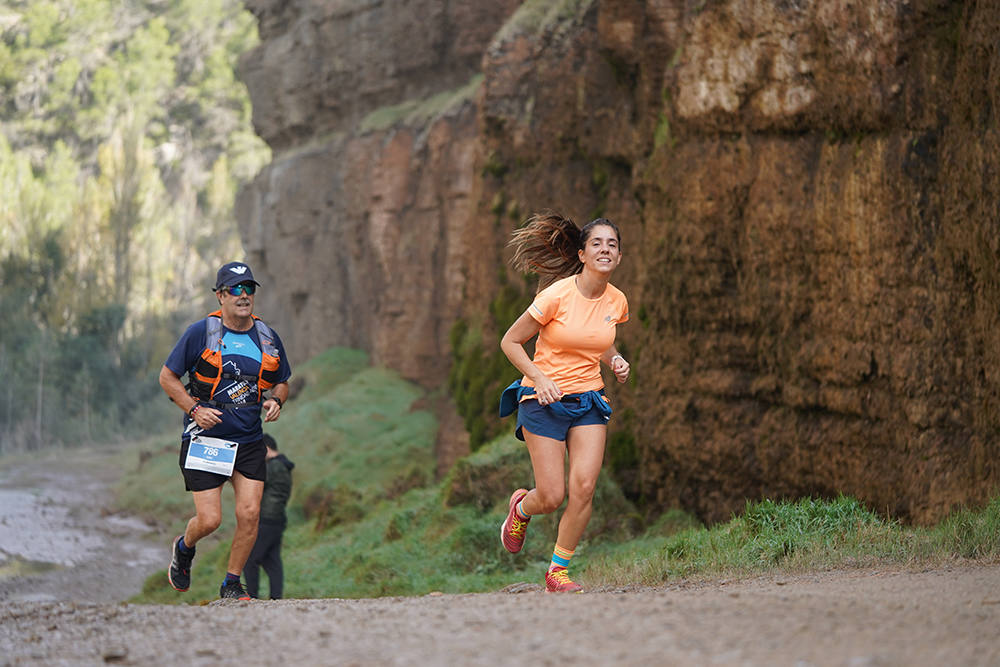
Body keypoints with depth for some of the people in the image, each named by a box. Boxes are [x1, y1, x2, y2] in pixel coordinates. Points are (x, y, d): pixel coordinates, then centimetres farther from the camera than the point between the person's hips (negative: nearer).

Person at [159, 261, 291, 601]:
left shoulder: (268, 338, 6)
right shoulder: (201, 333, -7)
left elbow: (282, 381, 20)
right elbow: (167, 376, 0)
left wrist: (276, 400, -3)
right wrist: (194, 409, -12)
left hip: (250, 441, 4)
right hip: (205, 437, -3)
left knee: (249, 514, -8)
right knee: (209, 520, -7)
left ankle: (232, 583, 11)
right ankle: (184, 548, 28)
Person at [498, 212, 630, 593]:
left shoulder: (617, 302, 2)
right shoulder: (557, 296, -15)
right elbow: (510, 342, -7)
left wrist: (615, 361, 0)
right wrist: (540, 379, -19)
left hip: (589, 401, 4)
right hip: (544, 400, -4)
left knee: (584, 487, -12)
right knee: (552, 497, -7)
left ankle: (558, 571, 4)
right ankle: (521, 506, 31)